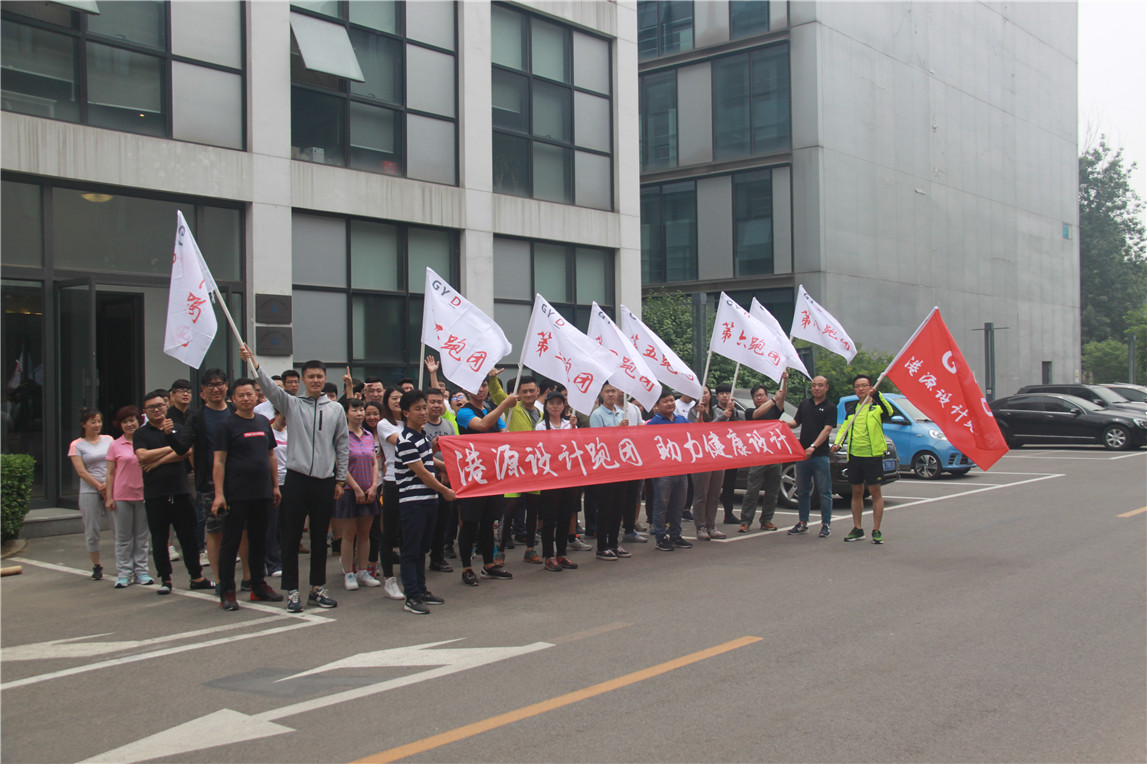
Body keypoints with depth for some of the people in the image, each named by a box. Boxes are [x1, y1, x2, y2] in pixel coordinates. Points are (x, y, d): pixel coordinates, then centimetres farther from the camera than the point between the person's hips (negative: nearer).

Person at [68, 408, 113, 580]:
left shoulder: (108, 440, 12)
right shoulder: (77, 445, 5)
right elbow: (81, 471, -3)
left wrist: (109, 484, -9)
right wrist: (100, 487, -9)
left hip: (112, 489, 2)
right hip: (90, 491, -2)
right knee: (92, 531, 1)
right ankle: (96, 566, 14)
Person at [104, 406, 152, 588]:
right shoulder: (115, 445, 2)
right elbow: (110, 473, 3)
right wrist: (109, 496, -2)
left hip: (142, 495, 1)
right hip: (121, 496, -1)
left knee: (141, 536, 7)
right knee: (123, 537, 5)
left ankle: (141, 571, 14)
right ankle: (124, 573, 10)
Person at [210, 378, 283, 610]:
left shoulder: (263, 422, 11)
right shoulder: (227, 425, -5)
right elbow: (219, 461, -9)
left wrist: (275, 486, 13)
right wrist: (219, 494, -15)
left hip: (262, 493, 6)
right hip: (236, 494, -5)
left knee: (259, 541, 13)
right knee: (231, 542, 0)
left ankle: (258, 586, 23)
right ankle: (227, 592, 4)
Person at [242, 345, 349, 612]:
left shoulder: (336, 409, 9)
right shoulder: (292, 404, 3)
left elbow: (342, 447, 11)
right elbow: (270, 387, -14)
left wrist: (340, 480, 7)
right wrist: (254, 363, -30)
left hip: (325, 481, 2)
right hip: (297, 478, -2)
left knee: (320, 538, 10)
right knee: (291, 538, 1)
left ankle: (318, 588, 20)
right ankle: (292, 591, 8)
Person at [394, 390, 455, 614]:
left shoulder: (423, 436, 13)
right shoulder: (406, 441, -15)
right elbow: (421, 472, -14)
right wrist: (445, 491, -6)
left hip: (429, 500, 9)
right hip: (413, 501, -9)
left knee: (422, 549, 15)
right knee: (411, 551, -4)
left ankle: (421, 590, 23)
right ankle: (412, 597, -1)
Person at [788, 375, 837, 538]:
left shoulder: (830, 407, -2)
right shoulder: (805, 404, 13)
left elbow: (827, 429, -11)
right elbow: (796, 422, 17)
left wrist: (813, 447, -23)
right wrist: (786, 424, -7)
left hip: (820, 455, -5)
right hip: (802, 453, 5)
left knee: (824, 491, -1)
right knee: (802, 490, 11)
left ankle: (826, 524, 5)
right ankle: (802, 523, 20)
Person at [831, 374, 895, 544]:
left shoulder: (877, 405, -3)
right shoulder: (851, 407, 13)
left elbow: (889, 412, -24)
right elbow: (844, 427, 20)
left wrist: (877, 396, -37)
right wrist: (837, 443, 4)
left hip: (873, 455, -5)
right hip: (854, 455, 5)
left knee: (875, 492, 0)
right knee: (856, 492, 11)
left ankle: (876, 530, 7)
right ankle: (857, 529, 19)